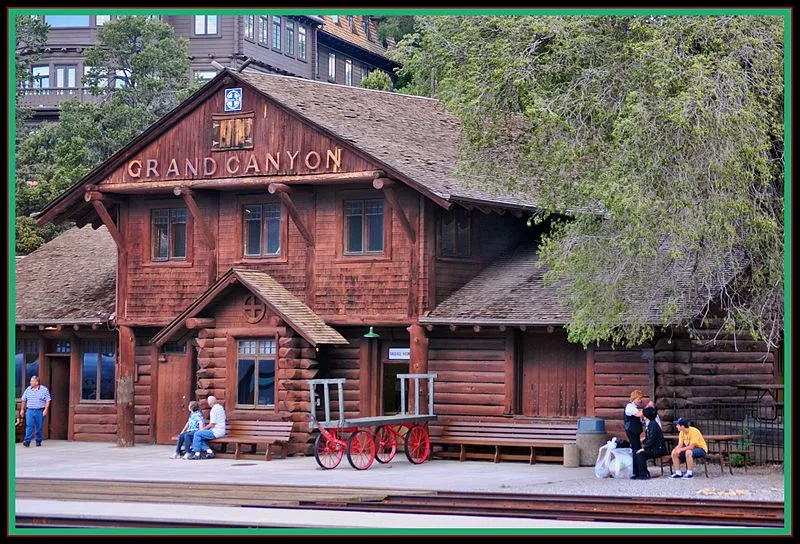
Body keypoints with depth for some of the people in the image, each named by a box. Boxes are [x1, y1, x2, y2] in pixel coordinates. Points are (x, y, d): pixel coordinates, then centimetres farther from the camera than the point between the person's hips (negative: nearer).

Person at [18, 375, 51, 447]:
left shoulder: (44, 390, -1)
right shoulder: (28, 389, 10)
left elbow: (48, 401, -3)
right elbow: (24, 400, 17)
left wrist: (46, 410, -12)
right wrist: (22, 409, 14)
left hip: (40, 411, -2)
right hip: (30, 410, 2)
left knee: (39, 427, 3)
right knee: (29, 426, -11)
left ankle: (38, 441, 15)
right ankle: (27, 441, -17)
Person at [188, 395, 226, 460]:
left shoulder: (214, 409, -15)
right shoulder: (220, 407, 14)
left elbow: (212, 424, -19)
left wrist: (204, 428, -5)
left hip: (216, 432, -10)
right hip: (221, 431, 10)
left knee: (197, 434, -11)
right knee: (200, 437, 13)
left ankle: (197, 453, -12)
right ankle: (209, 451, 1)